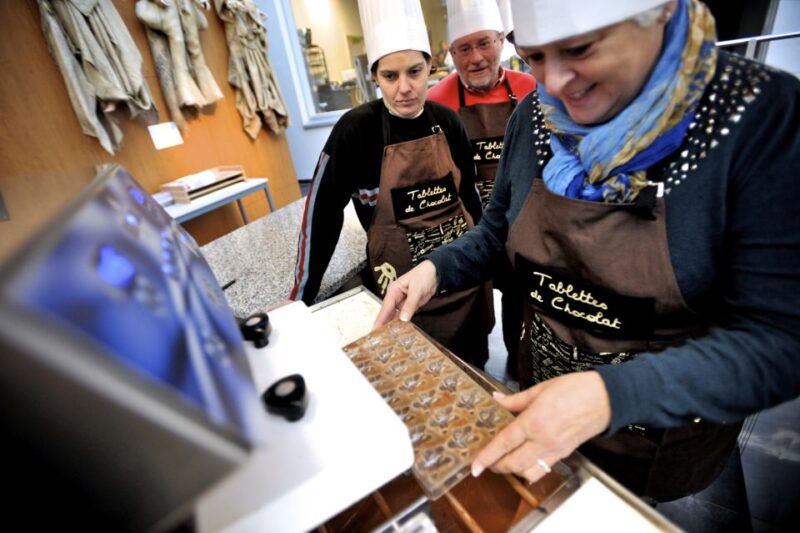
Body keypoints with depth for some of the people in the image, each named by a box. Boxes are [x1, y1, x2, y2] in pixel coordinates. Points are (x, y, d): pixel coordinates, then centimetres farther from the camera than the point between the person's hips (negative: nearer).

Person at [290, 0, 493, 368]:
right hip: (402, 282, -4)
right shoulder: (356, 130, -15)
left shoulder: (447, 122, -3)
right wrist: (302, 295, -10)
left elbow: (468, 191, 9)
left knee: (472, 363, 23)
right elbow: (322, 210, -12)